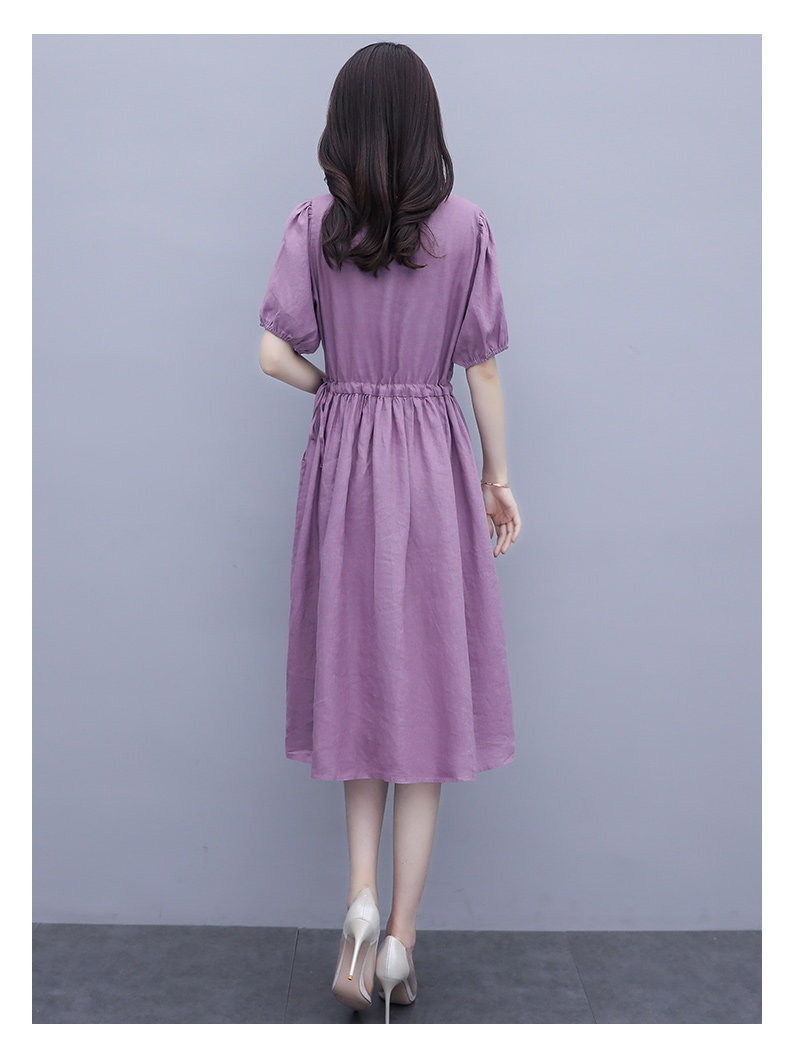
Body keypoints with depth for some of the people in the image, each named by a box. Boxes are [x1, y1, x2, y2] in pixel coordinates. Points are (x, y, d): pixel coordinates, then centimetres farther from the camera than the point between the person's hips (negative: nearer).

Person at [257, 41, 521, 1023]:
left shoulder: (313, 226, -1)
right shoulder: (466, 227, -2)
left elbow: (276, 355, -8)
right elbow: (481, 367, -1)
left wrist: (341, 385, 12)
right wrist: (499, 477, 9)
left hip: (342, 459, 1)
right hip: (434, 463, -1)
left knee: (359, 676, 15)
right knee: (426, 685, 6)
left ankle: (360, 898, 1)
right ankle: (401, 939, 11)